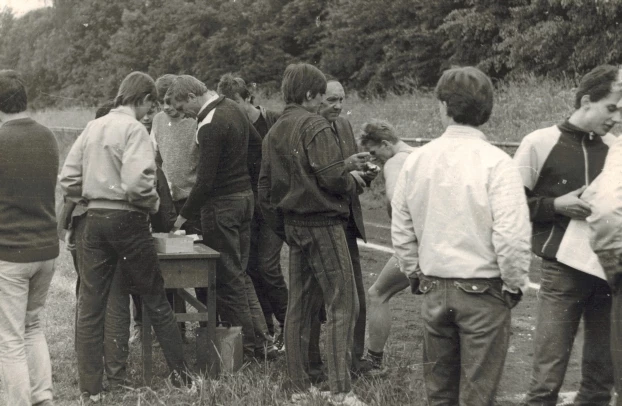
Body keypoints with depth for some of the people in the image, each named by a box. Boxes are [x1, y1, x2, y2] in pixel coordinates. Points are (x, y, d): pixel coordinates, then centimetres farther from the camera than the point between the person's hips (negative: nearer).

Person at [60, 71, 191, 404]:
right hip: (127, 220, -5)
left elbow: (68, 180, 7)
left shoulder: (92, 127, 9)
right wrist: (153, 203, -5)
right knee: (155, 301, 10)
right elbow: (137, 183, -23)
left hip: (95, 219, 5)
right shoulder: (134, 130, -11)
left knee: (90, 308, 6)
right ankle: (180, 374, 20)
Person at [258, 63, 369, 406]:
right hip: (323, 222, -8)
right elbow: (331, 178, -21)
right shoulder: (315, 126, -12)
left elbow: (266, 190, 14)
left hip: (293, 225, 8)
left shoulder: (273, 133, 13)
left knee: (298, 307, 12)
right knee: (342, 303, -5)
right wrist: (353, 181, -1)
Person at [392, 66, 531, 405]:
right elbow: (511, 236, -18)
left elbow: (401, 231, 6)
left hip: (434, 290, 4)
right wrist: (515, 285, -3)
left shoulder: (417, 160, 0)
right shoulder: (495, 162, -14)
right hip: (483, 290, -4)